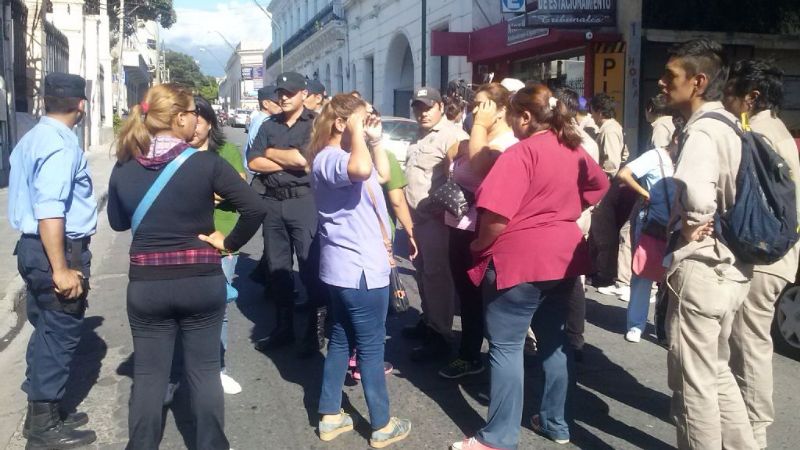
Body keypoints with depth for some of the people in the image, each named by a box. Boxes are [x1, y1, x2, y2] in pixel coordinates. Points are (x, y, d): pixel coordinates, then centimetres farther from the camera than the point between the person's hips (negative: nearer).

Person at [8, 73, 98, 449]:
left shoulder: (31, 139, 14)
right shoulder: (61, 144, -18)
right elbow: (49, 211, -27)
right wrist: (61, 268, -27)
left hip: (32, 246, 10)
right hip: (59, 249, -10)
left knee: (47, 329, 19)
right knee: (60, 332, 1)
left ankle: (43, 411, 32)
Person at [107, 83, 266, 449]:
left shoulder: (124, 167, -3)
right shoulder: (206, 163, -12)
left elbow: (117, 222, 11)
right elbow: (255, 208, -16)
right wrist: (230, 243, -4)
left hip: (146, 284, 2)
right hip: (202, 281, -2)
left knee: (148, 374, 13)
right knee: (204, 370, 13)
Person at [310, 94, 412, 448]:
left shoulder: (346, 154, 13)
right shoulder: (328, 159, -20)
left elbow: (381, 174, 26)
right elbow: (362, 170, -42)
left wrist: (375, 139, 12)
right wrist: (356, 132, -25)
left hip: (351, 266, 10)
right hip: (358, 268, -10)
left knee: (342, 339, 16)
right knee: (371, 346, 1)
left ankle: (330, 416, 27)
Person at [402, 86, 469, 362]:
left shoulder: (452, 136, -14)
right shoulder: (421, 136, 18)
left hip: (436, 218, -10)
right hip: (416, 216, 10)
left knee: (437, 276, -4)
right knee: (423, 272, 18)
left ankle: (439, 337, 3)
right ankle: (428, 322, 33)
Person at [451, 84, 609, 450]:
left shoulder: (521, 153, -16)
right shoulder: (573, 149, 9)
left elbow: (496, 214, -23)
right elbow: (600, 187, 25)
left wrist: (480, 245, -6)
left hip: (521, 259, -8)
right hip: (563, 257, 8)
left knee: (505, 347, -1)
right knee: (554, 341, 17)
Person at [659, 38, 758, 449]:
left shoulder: (701, 131, -19)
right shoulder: (728, 124, 10)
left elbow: (696, 195, -39)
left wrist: (689, 226, -19)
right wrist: (710, 221, 9)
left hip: (700, 268, -10)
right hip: (731, 266, 10)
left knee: (693, 382, 5)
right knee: (717, 372, 23)